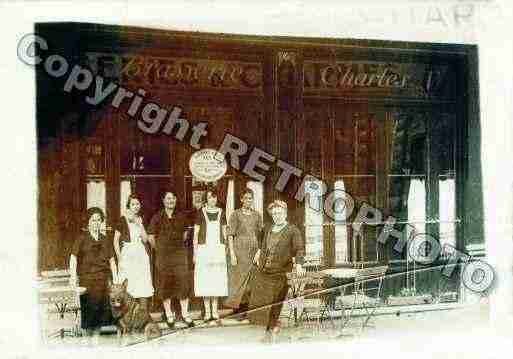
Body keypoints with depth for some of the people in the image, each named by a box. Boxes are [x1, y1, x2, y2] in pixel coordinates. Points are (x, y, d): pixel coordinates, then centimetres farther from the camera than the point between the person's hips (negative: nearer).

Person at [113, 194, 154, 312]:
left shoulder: (141, 220, 12)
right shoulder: (123, 220, 1)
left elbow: (145, 239, 3)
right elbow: (116, 240, -1)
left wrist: (140, 224, -7)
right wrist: (119, 257, -8)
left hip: (141, 255, 3)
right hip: (127, 255, -3)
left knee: (144, 289, 1)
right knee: (128, 288, -7)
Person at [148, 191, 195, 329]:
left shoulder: (181, 217, 7)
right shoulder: (157, 217, 0)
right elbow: (151, 237, 4)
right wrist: (160, 249, 5)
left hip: (180, 253, 2)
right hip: (163, 256, -1)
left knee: (184, 282, -5)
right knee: (165, 284, 3)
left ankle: (185, 314, 4)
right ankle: (169, 315, 14)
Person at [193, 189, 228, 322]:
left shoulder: (221, 212, 8)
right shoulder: (201, 212, 1)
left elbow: (225, 232, 14)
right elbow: (196, 233, 3)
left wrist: (227, 250, 9)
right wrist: (195, 253, -2)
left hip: (219, 249, 2)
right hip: (204, 248, -2)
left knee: (217, 279, 3)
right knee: (204, 280, -2)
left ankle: (215, 310, 12)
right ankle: (207, 311, 7)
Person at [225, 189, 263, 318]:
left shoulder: (257, 215, 11)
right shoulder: (236, 214, -1)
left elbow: (260, 235, 13)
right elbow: (230, 235, -4)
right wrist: (232, 254, -11)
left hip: (254, 251, 4)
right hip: (239, 250, -4)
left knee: (251, 280, 4)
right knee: (239, 278, -4)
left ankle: (246, 310, 12)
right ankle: (237, 310, 4)